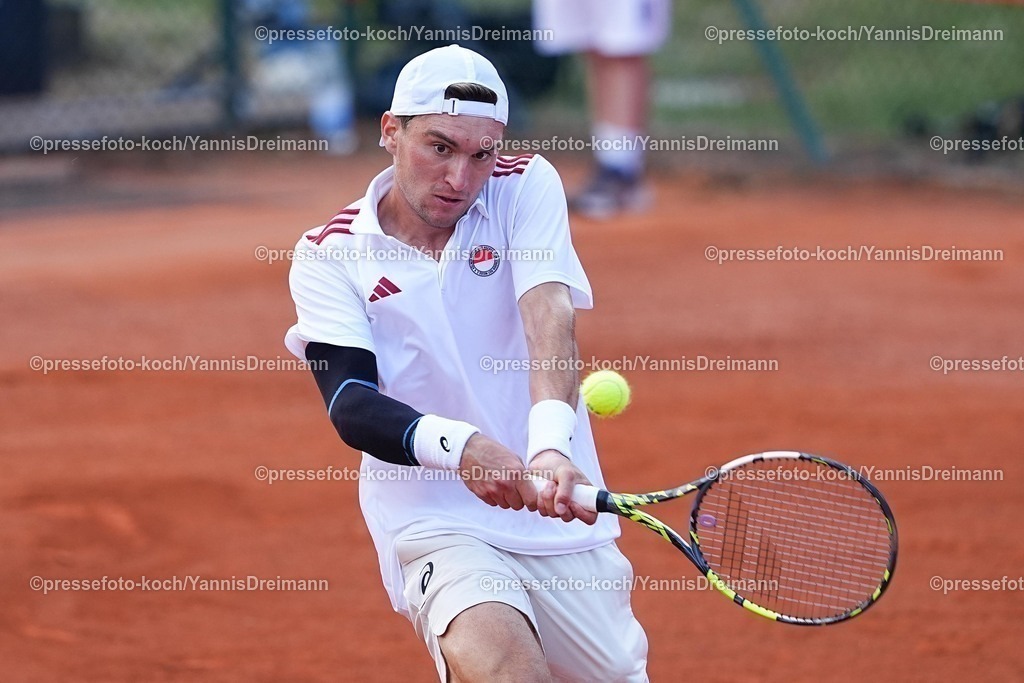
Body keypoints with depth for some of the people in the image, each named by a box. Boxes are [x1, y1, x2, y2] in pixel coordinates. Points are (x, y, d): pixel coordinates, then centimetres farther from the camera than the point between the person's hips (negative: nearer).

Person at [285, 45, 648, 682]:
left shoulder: (527, 188, -1)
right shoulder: (329, 256, -2)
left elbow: (548, 318, -18)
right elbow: (351, 405, -14)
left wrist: (551, 445, -37)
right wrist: (458, 445, -35)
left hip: (562, 518, 4)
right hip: (435, 527, -4)